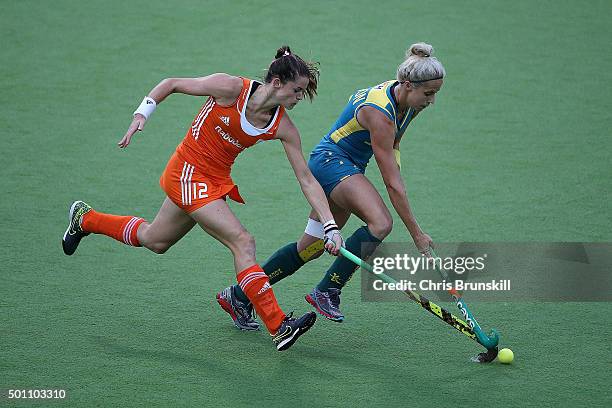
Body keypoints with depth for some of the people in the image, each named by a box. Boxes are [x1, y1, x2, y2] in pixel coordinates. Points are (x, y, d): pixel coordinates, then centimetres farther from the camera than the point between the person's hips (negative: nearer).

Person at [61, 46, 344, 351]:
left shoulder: (283, 127, -9)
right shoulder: (230, 88, -22)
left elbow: (307, 180, -7)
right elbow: (171, 84, -9)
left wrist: (330, 227, -14)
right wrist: (141, 115, -17)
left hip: (217, 180, 7)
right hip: (188, 173, -7)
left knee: (154, 241, 24)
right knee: (242, 242, -19)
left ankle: (85, 219, 47)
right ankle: (279, 328, -21)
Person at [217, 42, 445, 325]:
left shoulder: (407, 101, -3)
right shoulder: (378, 111, -29)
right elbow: (392, 184, -28)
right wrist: (416, 233, -25)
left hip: (350, 168, 9)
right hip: (331, 161, -9)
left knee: (311, 247, 9)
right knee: (380, 223, -31)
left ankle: (239, 295, 19)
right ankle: (327, 292, -21)